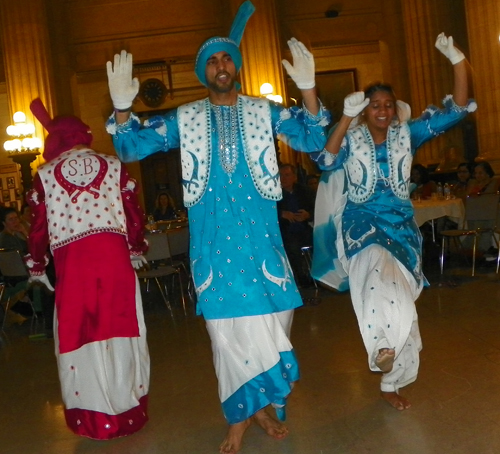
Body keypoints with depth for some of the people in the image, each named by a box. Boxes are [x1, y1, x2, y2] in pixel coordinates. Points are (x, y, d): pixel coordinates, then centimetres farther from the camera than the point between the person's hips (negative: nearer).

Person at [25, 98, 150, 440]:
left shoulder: (45, 175, 5)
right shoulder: (114, 166, 6)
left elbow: (39, 227, 4)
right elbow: (135, 216, 5)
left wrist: (37, 267, 18)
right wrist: (136, 250, 21)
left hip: (71, 262, -1)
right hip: (114, 257, 1)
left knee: (78, 334, 10)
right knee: (119, 329, 12)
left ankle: (93, 417, 19)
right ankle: (128, 411, 24)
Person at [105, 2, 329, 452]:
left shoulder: (264, 111, 7)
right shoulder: (184, 119, 8)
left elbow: (312, 139, -1)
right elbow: (132, 146, 6)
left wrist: (308, 89, -16)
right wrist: (122, 106, -13)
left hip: (260, 235, 0)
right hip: (213, 240, 0)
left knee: (271, 318, 4)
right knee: (226, 324, 4)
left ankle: (264, 405, 25)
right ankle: (240, 416, 20)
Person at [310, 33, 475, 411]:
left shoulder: (406, 135, 3)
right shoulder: (351, 139, -2)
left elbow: (455, 111, -3)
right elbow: (325, 160, -22)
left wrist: (458, 61, -14)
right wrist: (346, 118, -26)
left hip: (401, 228, 3)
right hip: (362, 226, -3)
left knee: (399, 300, 7)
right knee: (381, 286, -34)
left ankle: (391, 383, 24)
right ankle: (383, 347, -11)